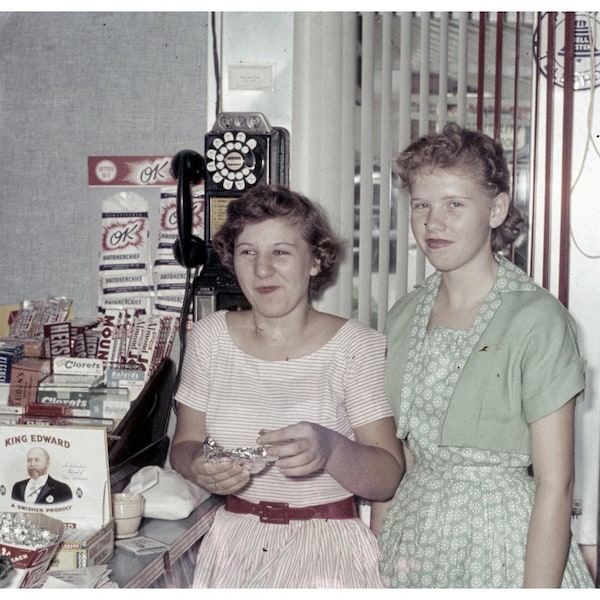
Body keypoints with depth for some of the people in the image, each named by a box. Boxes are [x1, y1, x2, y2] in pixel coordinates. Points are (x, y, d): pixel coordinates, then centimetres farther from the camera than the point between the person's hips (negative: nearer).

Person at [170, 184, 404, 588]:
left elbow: (388, 480, -9)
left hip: (327, 544, -3)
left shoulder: (357, 347, -5)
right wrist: (199, 466, -13)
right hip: (233, 539, 3)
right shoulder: (210, 336, 5)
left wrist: (330, 449, -28)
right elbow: (184, 445, 9)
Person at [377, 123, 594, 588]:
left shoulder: (536, 319, -15)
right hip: (412, 533, 5)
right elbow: (396, 454, 9)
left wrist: (538, 591, -18)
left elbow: (555, 488, -16)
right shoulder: (404, 316, 3)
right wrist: (378, 547, 3)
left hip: (502, 538, -5)